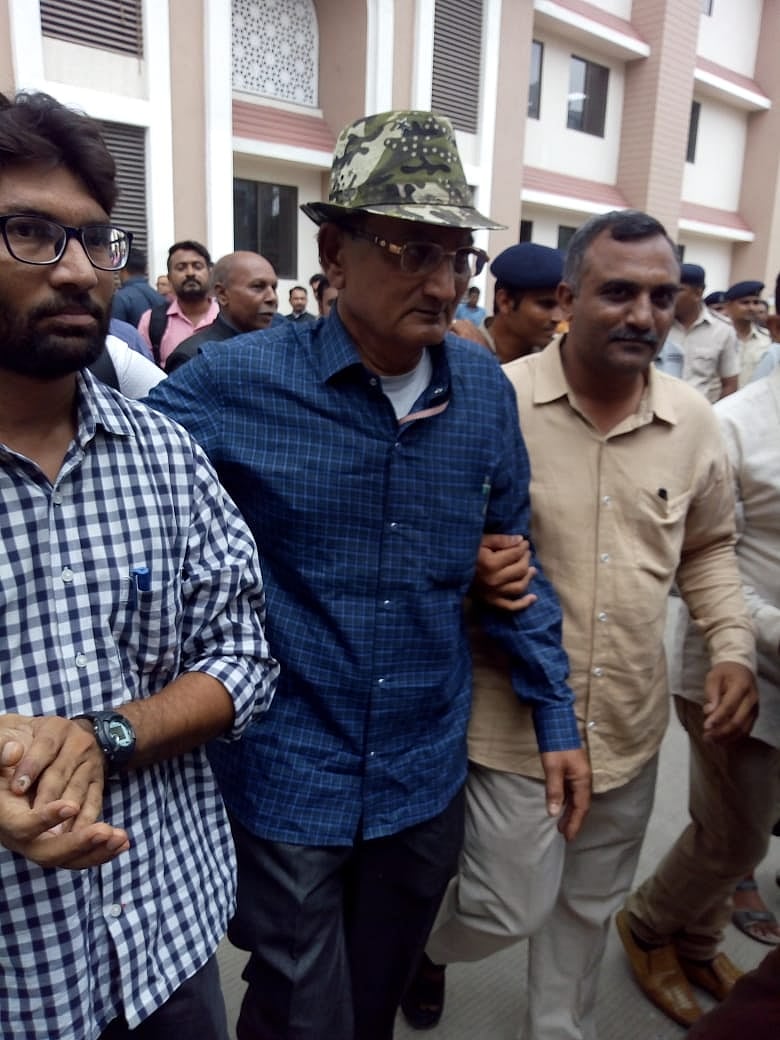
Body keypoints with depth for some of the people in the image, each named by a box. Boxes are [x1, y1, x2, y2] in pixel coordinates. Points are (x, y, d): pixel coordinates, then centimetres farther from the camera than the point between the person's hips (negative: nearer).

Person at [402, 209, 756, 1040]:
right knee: (511, 908, 8)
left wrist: (732, 647, -1)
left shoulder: (693, 420, 0)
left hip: (629, 722, 5)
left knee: (588, 908, 22)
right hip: (515, 716, -4)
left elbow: (707, 549, 12)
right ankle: (421, 936, 44)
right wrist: (466, 564, -26)